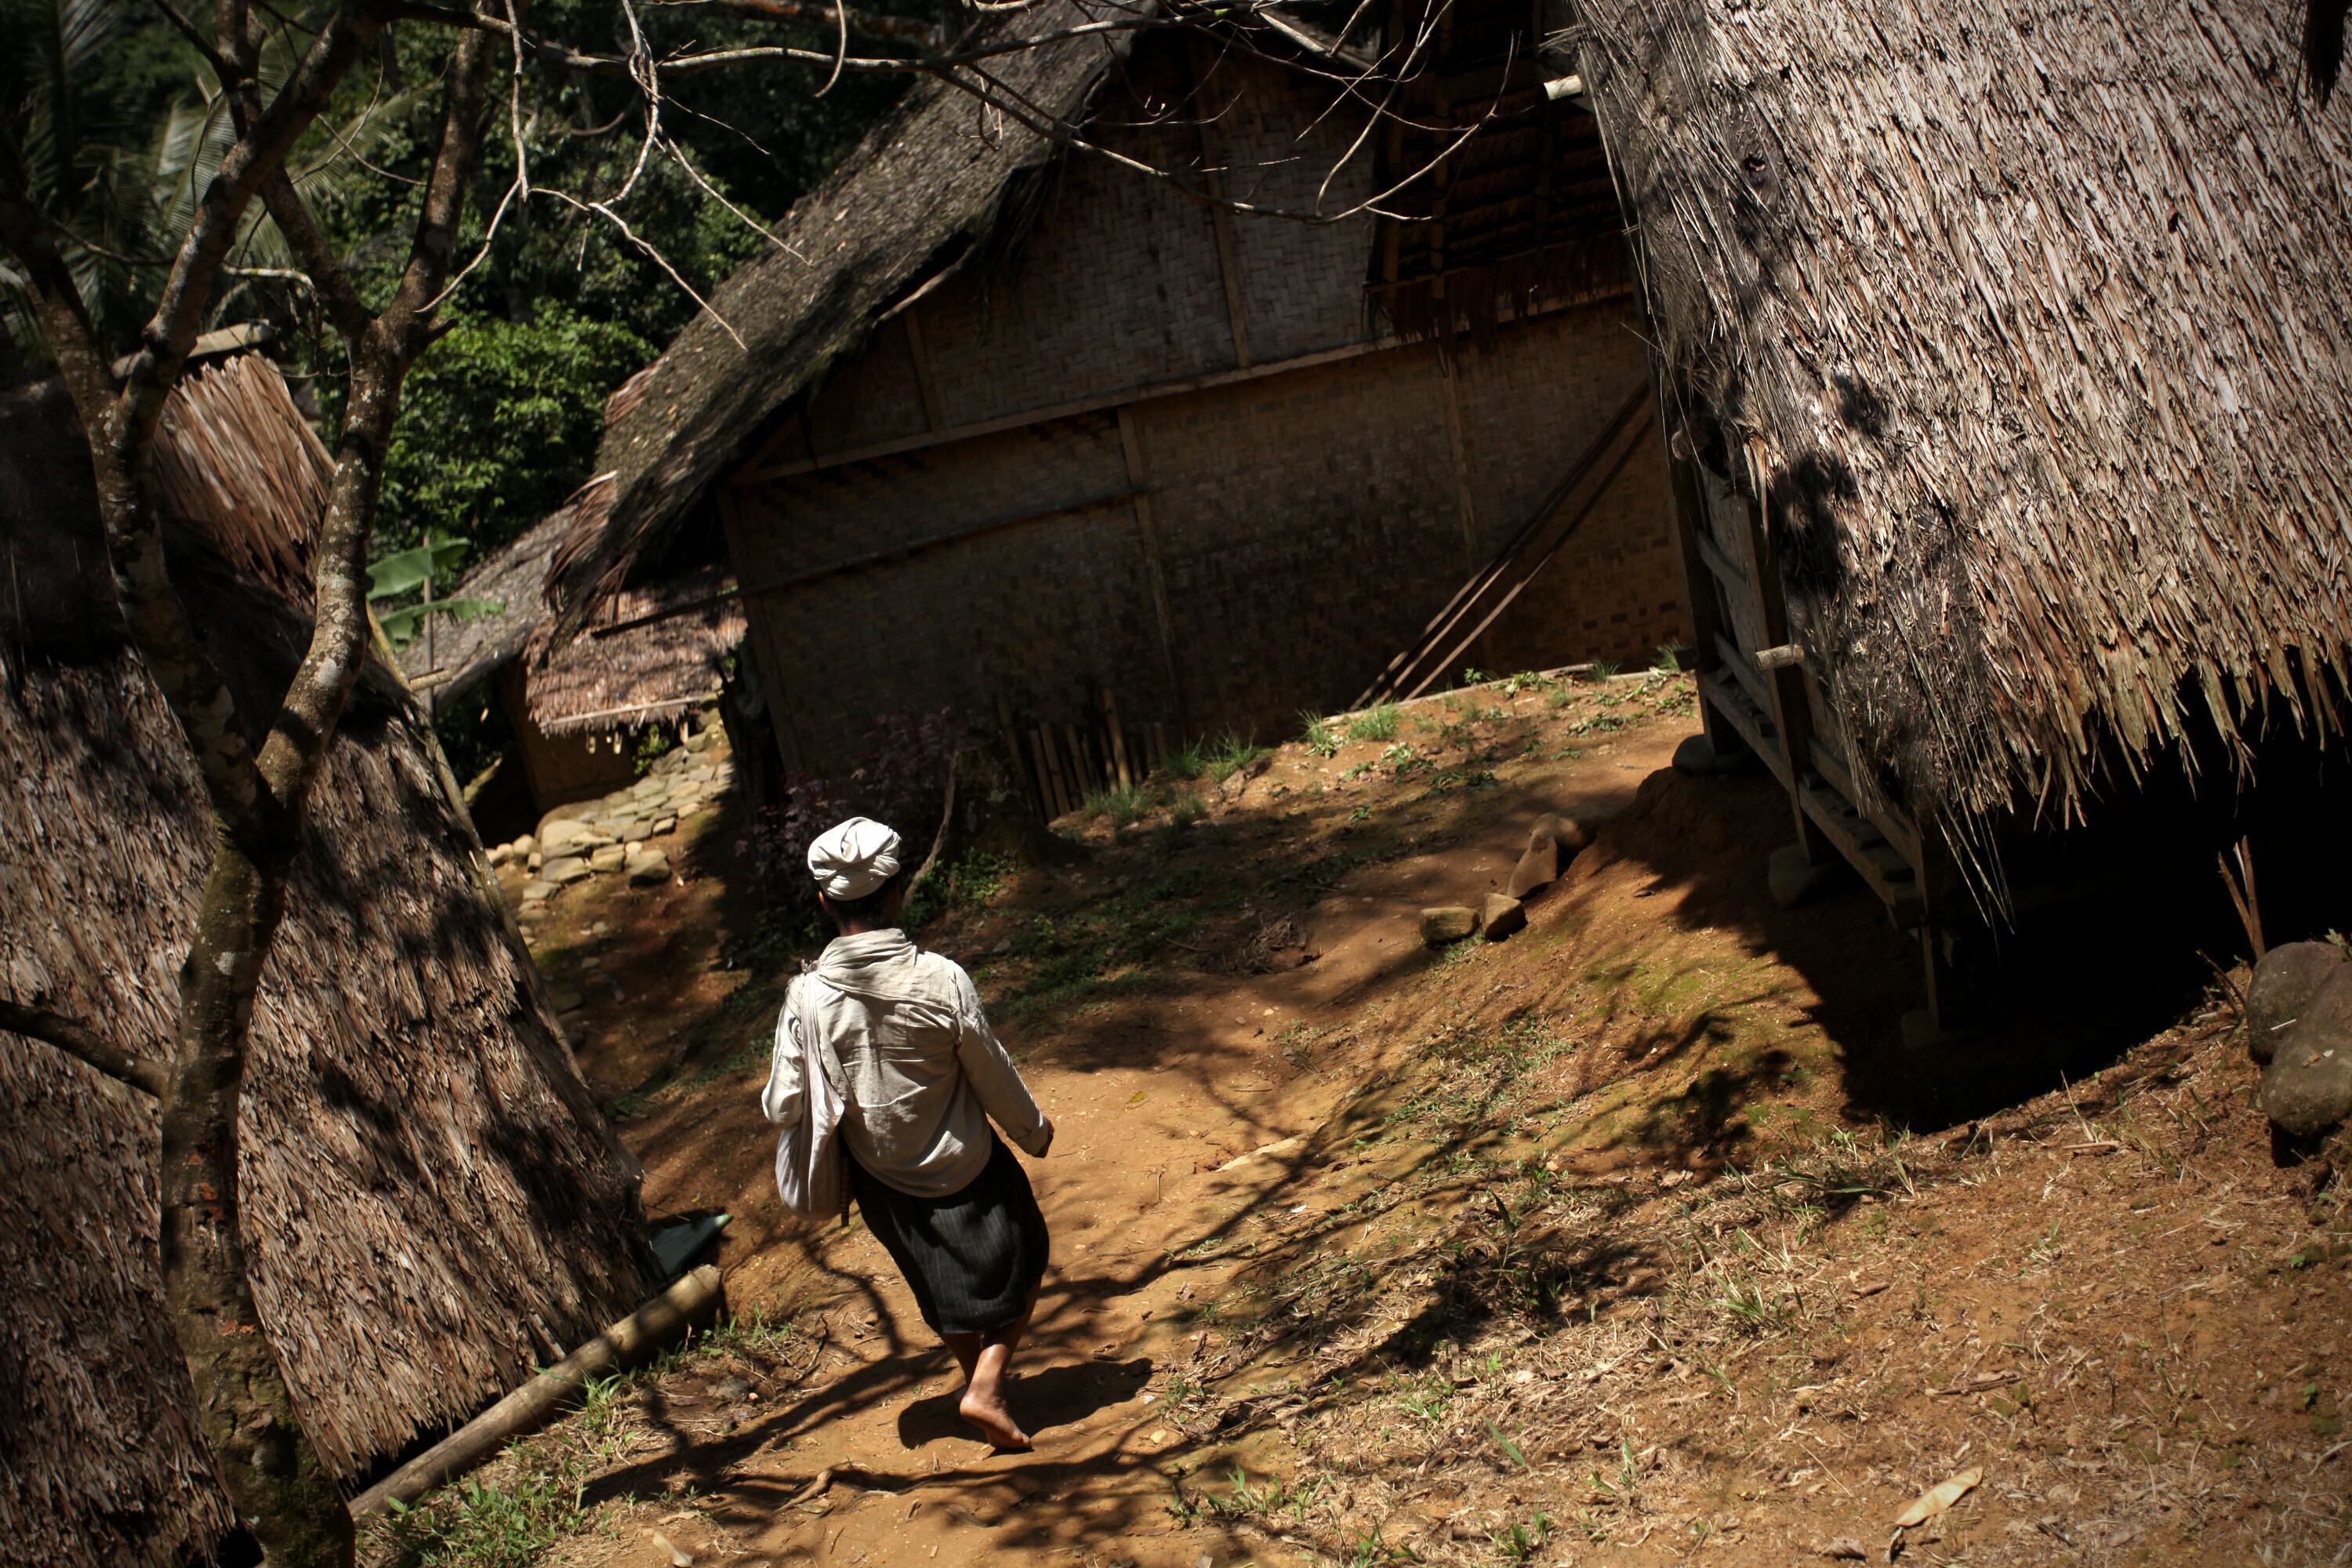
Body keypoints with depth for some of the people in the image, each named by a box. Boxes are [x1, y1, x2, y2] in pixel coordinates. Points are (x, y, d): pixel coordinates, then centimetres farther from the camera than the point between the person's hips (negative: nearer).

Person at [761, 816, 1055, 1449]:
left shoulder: (810, 996, -21)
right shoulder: (942, 981, -25)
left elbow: (782, 1107, -14)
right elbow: (995, 1079, -12)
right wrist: (1034, 1131, 7)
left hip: (881, 1182, 3)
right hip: (964, 1169, -3)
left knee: (943, 1288, 26)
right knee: (1022, 1263, 21)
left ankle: (978, 1379, 42)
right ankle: (987, 1388, 8)